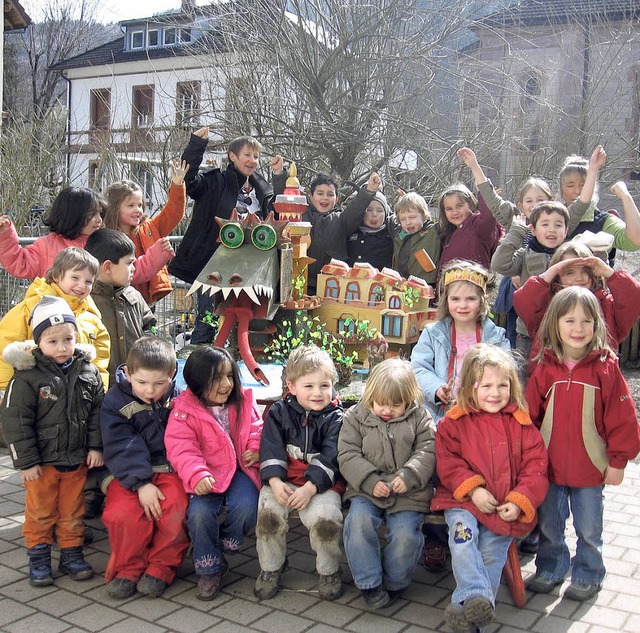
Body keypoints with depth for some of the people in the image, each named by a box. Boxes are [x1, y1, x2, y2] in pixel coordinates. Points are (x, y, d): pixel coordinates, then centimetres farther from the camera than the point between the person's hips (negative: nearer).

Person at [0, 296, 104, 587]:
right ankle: (38, 557, 25)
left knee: (73, 510, 14)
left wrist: (95, 446, 0)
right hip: (42, 461, -3)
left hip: (77, 459, 3)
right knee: (40, 511, 11)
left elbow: (97, 412, 6)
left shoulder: (87, 371, -1)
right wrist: (26, 461, -12)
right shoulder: (28, 376, -13)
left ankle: (71, 552, 29)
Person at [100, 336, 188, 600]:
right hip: (130, 474, 0)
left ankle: (162, 568, -3)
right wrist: (141, 483, -20)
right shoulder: (115, 401, -3)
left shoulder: (179, 399, 2)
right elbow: (122, 449, -10)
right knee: (122, 514, -27)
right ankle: (128, 568, 1)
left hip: (171, 470, 1)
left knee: (176, 510, -27)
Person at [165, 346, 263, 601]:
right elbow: (181, 448, -13)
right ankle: (209, 568, 2)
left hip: (240, 469, 2)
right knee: (200, 513, -26)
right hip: (208, 476, -2)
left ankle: (226, 543, 12)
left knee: (247, 508, -25)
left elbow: (256, 429, 15)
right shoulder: (184, 411, -7)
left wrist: (256, 450, -8)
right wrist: (197, 475, -30)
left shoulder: (243, 401, 5)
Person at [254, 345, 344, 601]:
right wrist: (275, 481, -18)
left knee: (325, 518, -26)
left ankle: (329, 571, 3)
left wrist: (310, 487, -21)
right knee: (268, 512, -23)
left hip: (322, 482, -1)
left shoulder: (335, 418, 0)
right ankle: (271, 567, 3)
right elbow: (271, 449, -3)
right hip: (283, 479, 2)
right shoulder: (279, 412, 6)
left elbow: (329, 458, -9)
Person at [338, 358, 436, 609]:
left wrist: (409, 476, -19)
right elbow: (348, 456, -1)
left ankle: (394, 583, 9)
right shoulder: (355, 417, 6)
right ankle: (369, 583, -8)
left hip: (407, 492, 0)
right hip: (366, 489, 1)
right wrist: (370, 480, -16)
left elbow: (427, 452, -1)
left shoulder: (419, 418, 7)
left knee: (405, 533, -21)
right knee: (359, 521, -26)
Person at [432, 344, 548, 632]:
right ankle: (477, 597, -32)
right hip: (464, 501, -1)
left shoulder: (521, 424, 6)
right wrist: (473, 489, -16)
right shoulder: (454, 422, 3)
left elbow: (536, 467, 4)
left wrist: (519, 502, -9)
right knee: (462, 535, -28)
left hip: (507, 508, 1)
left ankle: (466, 609, -8)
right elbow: (448, 462, -3)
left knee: (492, 553, -12)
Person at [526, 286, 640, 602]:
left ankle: (587, 575, 32)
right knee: (548, 523, 17)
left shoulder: (605, 367, -9)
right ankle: (550, 568, 36)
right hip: (549, 466, 2)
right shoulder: (545, 368, -3)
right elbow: (530, 415, 1)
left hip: (590, 468, -2)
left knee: (588, 528, 13)